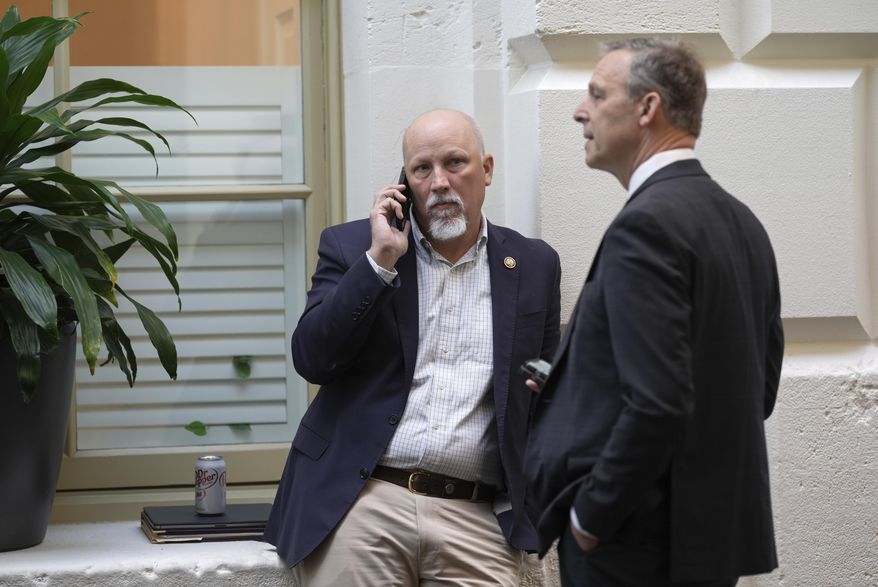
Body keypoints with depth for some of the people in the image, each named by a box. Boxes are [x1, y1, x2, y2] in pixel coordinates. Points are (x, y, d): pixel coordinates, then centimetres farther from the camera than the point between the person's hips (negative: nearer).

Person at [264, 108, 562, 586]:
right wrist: (379, 260, -9)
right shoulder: (350, 247, 7)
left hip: (477, 520, 1)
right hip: (360, 505, -1)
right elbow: (312, 361, -4)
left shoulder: (534, 265, 12)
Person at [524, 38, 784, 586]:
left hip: (636, 543, -9)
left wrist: (589, 518, -14)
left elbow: (657, 404, -25)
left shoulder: (647, 225, -17)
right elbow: (760, 385, 16)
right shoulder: (741, 221, 10)